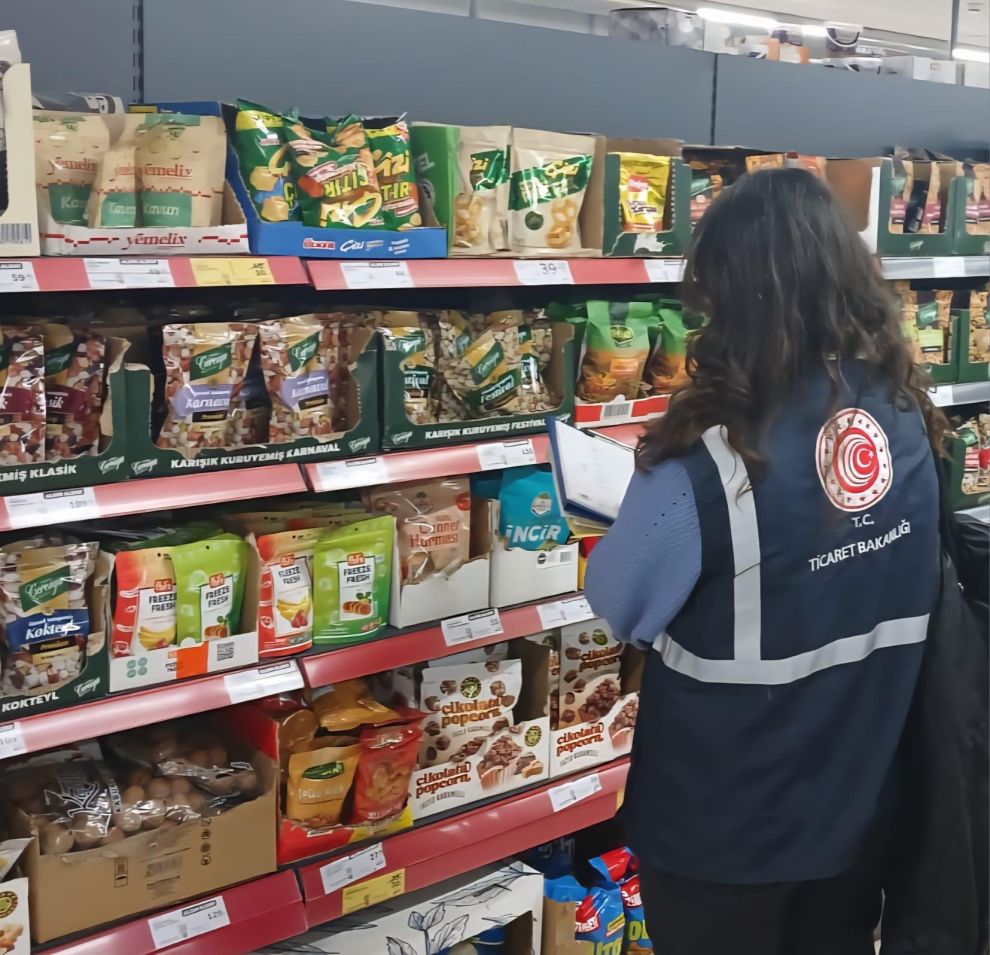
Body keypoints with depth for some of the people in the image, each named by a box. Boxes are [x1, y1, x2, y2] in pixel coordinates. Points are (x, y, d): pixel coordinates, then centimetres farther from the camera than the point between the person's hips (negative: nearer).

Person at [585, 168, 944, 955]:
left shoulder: (710, 461, -29)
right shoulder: (908, 417, -9)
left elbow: (619, 608, -14)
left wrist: (648, 505, 3)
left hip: (724, 830, -5)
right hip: (860, 804, 5)